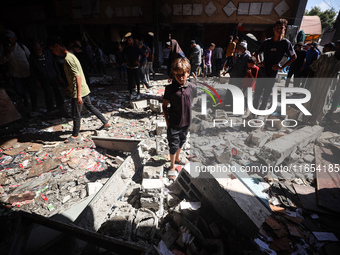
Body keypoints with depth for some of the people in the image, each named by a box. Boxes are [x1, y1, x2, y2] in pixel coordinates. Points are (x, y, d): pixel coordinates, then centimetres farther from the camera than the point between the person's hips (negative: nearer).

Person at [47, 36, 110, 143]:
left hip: (79, 92, -10)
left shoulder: (68, 59, -20)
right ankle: (106, 123, 29)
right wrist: (70, 86, 30)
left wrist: (78, 95, -27)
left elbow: (78, 77, -26)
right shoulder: (71, 56, 10)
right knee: (90, 107, 21)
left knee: (76, 115, 4)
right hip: (84, 90, 10)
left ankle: (75, 135, 20)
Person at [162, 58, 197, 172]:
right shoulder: (170, 88, -15)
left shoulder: (192, 87, -7)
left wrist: (188, 116, 8)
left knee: (181, 141, 23)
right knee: (173, 145, 7)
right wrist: (167, 121, -8)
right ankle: (172, 166, 28)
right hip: (173, 124, -4)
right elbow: (164, 106, -6)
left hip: (186, 122, 4)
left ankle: (177, 158, 49)